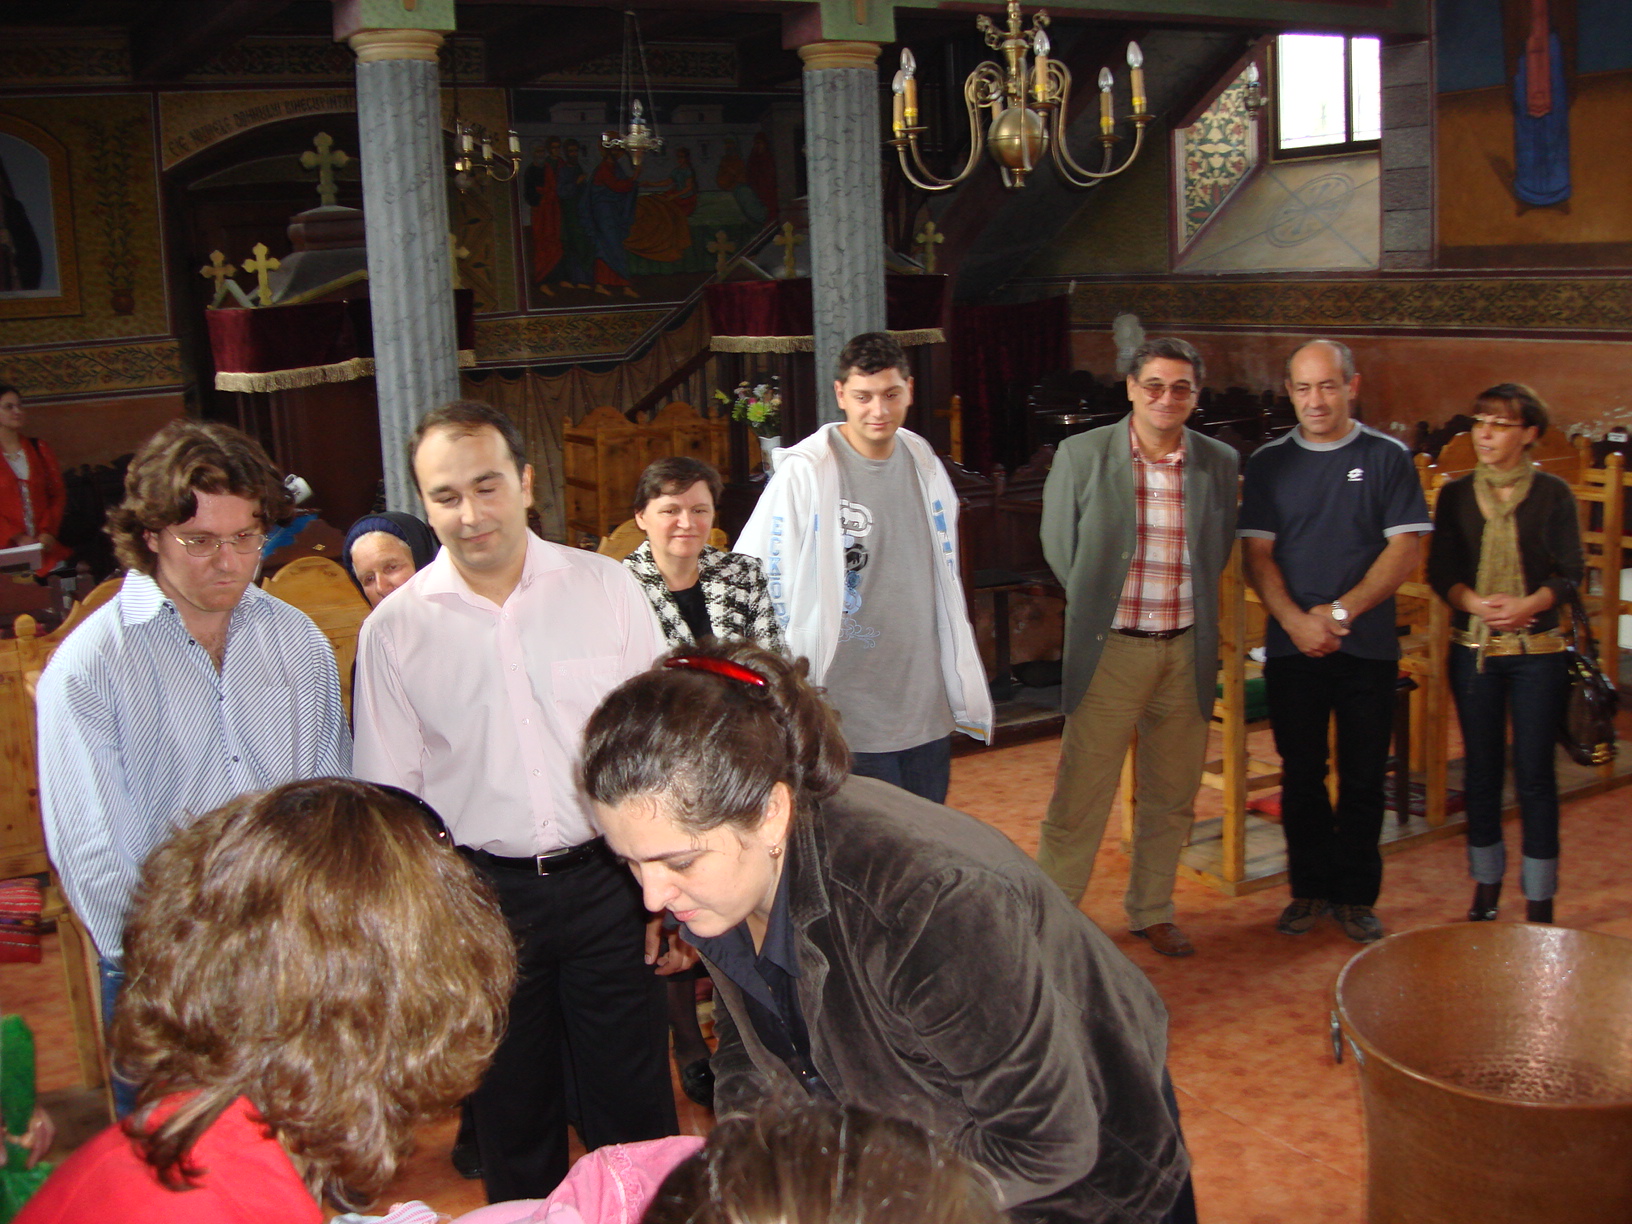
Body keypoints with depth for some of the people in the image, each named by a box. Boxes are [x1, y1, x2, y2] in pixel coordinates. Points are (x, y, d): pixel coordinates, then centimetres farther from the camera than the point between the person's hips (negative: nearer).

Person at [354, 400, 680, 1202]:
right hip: (481, 894, 1)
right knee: (513, 1121, 16)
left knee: (634, 1115, 9)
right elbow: (389, 801, 4)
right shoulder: (394, 629, -2)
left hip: (607, 883, 0)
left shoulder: (605, 588, -4)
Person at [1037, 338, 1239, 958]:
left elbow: (1218, 550, 14)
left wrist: (1188, 605, 8)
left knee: (1171, 799, 15)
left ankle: (1152, 910, 33)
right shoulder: (1082, 454, -5)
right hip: (1110, 648, -3)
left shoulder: (1220, 462, 2)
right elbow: (1058, 543, 4)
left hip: (1187, 651, 3)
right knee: (1079, 798, 0)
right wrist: (1097, 605, 7)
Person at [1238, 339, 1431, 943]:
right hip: (1291, 645, 1)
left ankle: (1356, 894, 17)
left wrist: (1342, 611, -13)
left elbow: (1406, 548, -4)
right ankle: (1310, 887, 21)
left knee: (1363, 778, 5)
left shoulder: (1388, 458, 2)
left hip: (1368, 646, -1)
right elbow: (1256, 554, 1)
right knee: (1301, 775, 7)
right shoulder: (1268, 462, 5)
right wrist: (1297, 621, -13)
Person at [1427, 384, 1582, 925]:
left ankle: (1539, 901, 10)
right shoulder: (1456, 494, 5)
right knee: (1480, 771, 9)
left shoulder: (1553, 494, -1)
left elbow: (1570, 573, -3)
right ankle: (1486, 887, 23)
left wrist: (1526, 605, -21)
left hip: (1537, 651, -2)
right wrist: (1475, 602, -17)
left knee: (1534, 775, -1)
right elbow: (1440, 571, 2)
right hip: (1473, 649, 2)